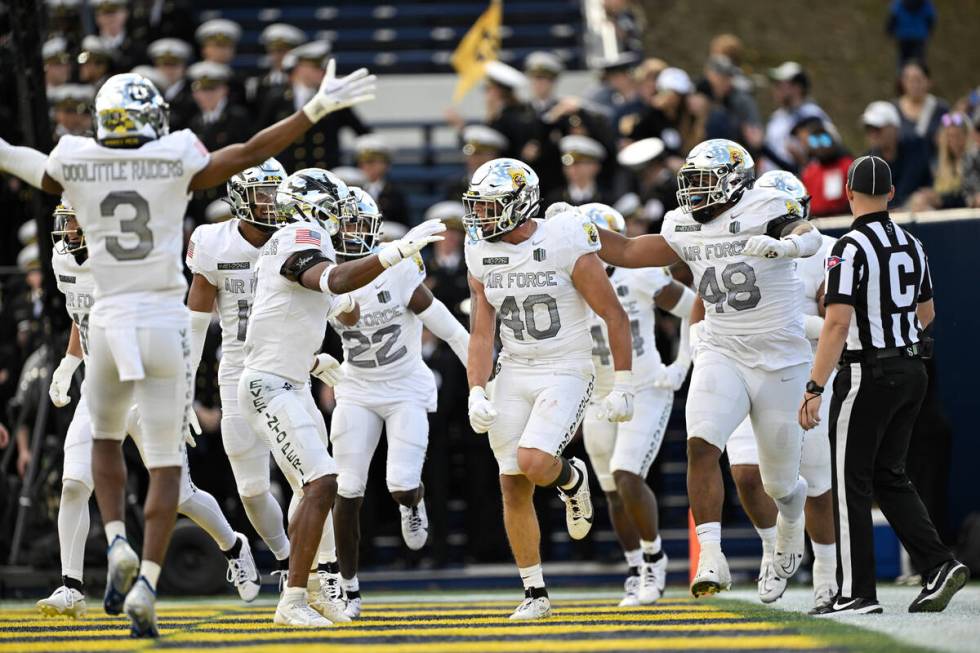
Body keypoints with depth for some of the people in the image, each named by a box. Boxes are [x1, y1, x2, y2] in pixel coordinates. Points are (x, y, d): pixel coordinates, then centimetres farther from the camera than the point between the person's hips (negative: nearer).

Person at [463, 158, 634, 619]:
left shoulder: (567, 246, -15)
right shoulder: (482, 256, 2)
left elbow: (615, 317, -9)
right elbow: (481, 333, 6)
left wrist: (623, 388, -9)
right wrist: (477, 394, -6)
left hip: (566, 373, -5)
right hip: (514, 374, 5)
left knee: (533, 462, -26)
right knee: (513, 488, 1)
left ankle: (571, 478, 12)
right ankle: (534, 594, 12)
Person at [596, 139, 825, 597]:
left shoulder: (764, 210, -13)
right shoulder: (687, 230, 5)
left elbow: (807, 236, -32)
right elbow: (628, 253, 14)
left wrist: (786, 245, -55)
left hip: (779, 364, -4)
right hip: (721, 356, 4)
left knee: (779, 484, 10)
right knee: (701, 446, -23)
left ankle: (791, 514, 48)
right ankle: (711, 560, -25)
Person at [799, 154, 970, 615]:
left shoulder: (851, 249, -15)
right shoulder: (912, 246, 8)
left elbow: (837, 323, -22)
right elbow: (926, 313, 22)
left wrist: (815, 388, -21)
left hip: (867, 375, -7)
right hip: (911, 370, 7)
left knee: (851, 483, 1)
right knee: (889, 477, 17)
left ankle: (857, 592, 1)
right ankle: (937, 564, 5)